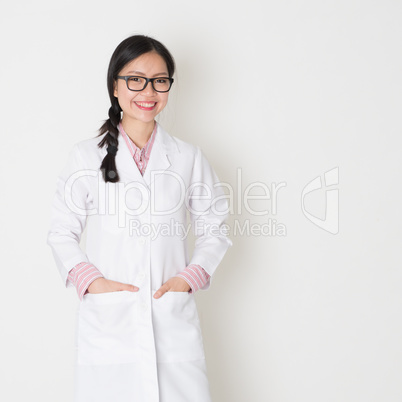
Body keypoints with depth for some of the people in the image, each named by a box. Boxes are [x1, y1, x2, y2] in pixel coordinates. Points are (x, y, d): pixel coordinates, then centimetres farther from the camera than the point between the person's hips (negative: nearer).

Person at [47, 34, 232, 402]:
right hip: (108, 325, -1)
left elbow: (215, 230, 14)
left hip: (175, 320, 1)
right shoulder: (87, 156, 5)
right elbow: (62, 232, 9)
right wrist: (89, 279, -6)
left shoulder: (189, 157, 8)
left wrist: (190, 276, -1)